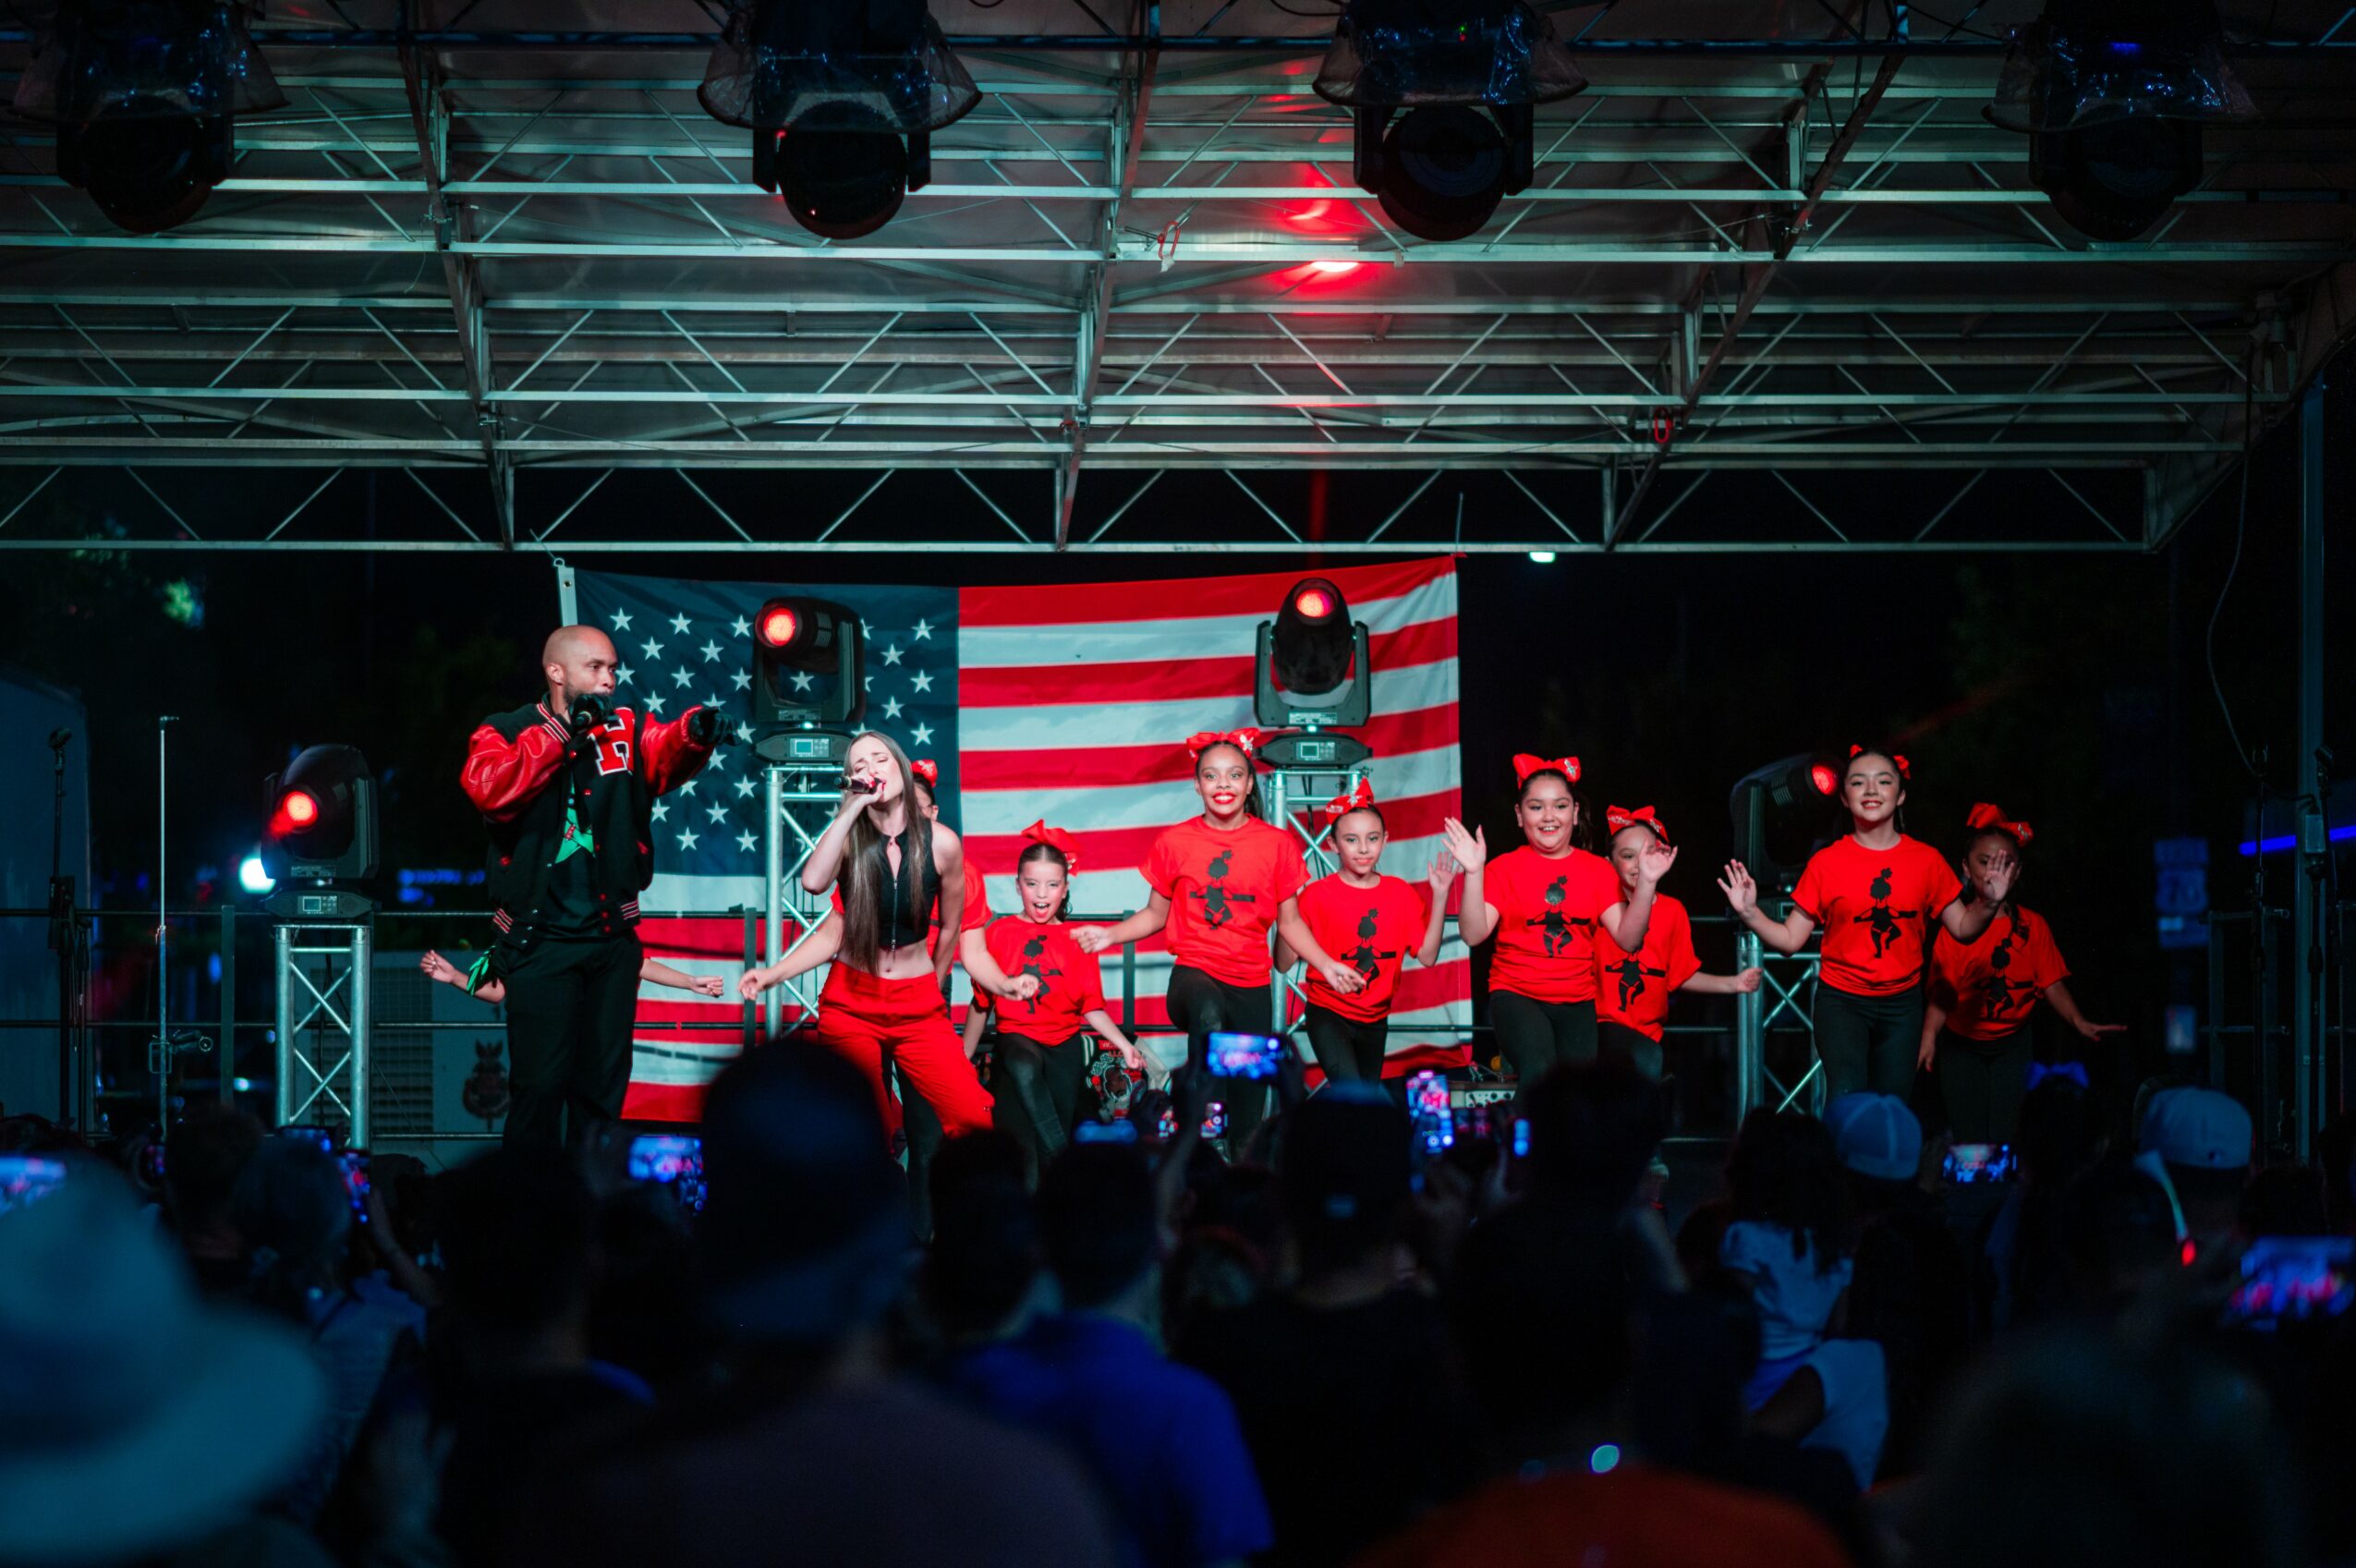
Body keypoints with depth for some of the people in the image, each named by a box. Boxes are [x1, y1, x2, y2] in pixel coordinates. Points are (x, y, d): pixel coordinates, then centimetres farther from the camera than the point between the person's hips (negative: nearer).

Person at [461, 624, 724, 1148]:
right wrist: (562, 729, -23)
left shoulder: (626, 730, 7)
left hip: (613, 938, 4)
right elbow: (487, 788, -22)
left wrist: (695, 732, -38)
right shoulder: (504, 733, -1)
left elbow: (667, 751, -14)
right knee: (540, 1082, -5)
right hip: (541, 937, -4)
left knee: (604, 1085, 10)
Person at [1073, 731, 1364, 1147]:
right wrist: (1110, 936, -4)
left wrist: (1327, 965, -3)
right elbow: (1156, 914, 12)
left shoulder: (1277, 844, 4)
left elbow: (1289, 921, 9)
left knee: (1248, 1110, 1)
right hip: (1194, 972, -2)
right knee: (1209, 1015, -40)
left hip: (1251, 984, 2)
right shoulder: (1175, 843, 3)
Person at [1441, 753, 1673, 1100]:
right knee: (1539, 1071, -31)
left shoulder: (1597, 869, 9)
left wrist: (1646, 882, -11)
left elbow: (1628, 939, 0)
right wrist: (1473, 873, -21)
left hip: (1578, 1002, 3)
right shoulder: (1504, 869, 2)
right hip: (1517, 996, -3)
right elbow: (1473, 935, -11)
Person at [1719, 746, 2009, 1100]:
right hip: (1842, 1001, -2)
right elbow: (1790, 939, -2)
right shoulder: (1826, 862, -3)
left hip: (1901, 1003, 2)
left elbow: (1963, 928, 6)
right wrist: (1749, 913, -17)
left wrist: (1990, 903, -13)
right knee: (1847, 1106, -21)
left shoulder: (1926, 860, 1)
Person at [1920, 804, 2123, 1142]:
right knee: (1968, 1142, 2)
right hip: (1961, 1046, -1)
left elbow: (2051, 984, -3)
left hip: (2011, 1047, 1)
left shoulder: (2032, 926, 1)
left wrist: (2079, 1022, -19)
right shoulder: (1955, 927, -6)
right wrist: (1929, 1038, -26)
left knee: (2005, 1139, -6)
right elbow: (1942, 993, -12)